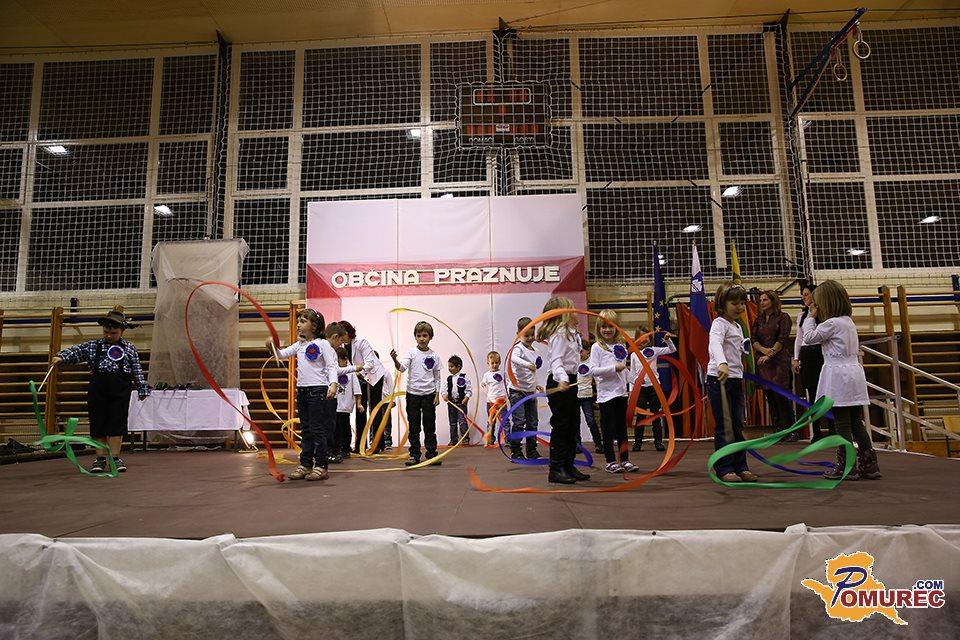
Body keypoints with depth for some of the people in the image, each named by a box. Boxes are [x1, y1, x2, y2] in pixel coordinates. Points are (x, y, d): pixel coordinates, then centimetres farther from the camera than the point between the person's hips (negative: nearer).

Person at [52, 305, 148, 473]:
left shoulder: (129, 348, 8)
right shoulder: (93, 346, 12)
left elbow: (137, 370, 7)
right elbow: (76, 351, 0)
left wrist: (142, 388, 3)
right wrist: (61, 356, -20)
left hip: (120, 390, -2)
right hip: (98, 389, 2)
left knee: (117, 423, 1)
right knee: (98, 423, 6)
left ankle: (115, 457, 10)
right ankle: (101, 458, 15)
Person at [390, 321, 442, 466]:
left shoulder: (434, 356, 3)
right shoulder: (411, 353, -2)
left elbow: (437, 377, 8)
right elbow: (402, 368, -17)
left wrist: (437, 394, 3)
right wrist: (395, 360, -37)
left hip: (429, 394, 1)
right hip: (413, 394, -1)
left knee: (430, 426, 5)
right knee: (414, 427, 5)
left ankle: (431, 454, 14)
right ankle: (414, 455, 12)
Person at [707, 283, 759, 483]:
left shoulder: (737, 326, 18)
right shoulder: (720, 323, -10)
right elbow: (715, 343, -32)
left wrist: (745, 346, 10)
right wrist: (722, 363, -48)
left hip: (736, 379, 9)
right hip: (719, 379, -9)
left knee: (738, 425, 12)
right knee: (724, 426, -4)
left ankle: (740, 467, 20)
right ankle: (724, 469, 4)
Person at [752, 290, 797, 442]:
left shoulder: (783, 318, 2)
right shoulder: (758, 319, 16)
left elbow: (782, 339, -7)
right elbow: (753, 338, 7)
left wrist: (769, 354, -14)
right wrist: (763, 349, -12)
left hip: (779, 361, -5)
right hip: (762, 361, 5)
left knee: (781, 394, -9)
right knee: (769, 396, 4)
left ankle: (791, 431, 1)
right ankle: (777, 429, 11)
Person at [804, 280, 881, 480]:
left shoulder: (831, 323, -13)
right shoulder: (849, 321, 13)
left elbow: (808, 338, -5)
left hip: (838, 376, -8)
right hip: (854, 373, 8)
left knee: (842, 424, -2)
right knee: (856, 423, 12)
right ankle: (869, 465, 16)